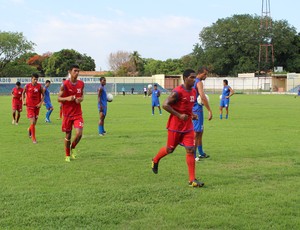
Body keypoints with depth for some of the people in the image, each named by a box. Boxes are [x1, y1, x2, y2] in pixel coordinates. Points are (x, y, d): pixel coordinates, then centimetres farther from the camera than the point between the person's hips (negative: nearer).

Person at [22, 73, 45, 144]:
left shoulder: (40, 86, -3)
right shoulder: (27, 86, -3)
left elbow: (43, 95, 6)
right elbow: (23, 93, 14)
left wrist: (41, 103, -7)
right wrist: (23, 101, 1)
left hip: (37, 106, 2)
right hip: (29, 106, -2)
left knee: (34, 123, 11)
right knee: (32, 122, -11)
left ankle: (29, 129, 46)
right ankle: (33, 139, -2)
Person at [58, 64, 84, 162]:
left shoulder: (81, 84, 3)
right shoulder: (65, 84, -9)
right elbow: (58, 98, -5)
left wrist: (80, 99, -5)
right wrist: (67, 98, -24)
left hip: (78, 114, 2)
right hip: (67, 114, -2)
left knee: (79, 133, -14)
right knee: (68, 135, 6)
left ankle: (73, 148, 16)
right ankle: (67, 155, 24)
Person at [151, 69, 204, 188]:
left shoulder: (194, 91, 7)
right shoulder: (177, 92, -17)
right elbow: (165, 105, -19)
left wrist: (192, 114, 5)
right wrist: (179, 115, -23)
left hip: (188, 126, 6)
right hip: (175, 126, -6)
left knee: (190, 150, -4)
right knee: (170, 149, 10)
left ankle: (192, 180, -4)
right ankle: (155, 160, 42)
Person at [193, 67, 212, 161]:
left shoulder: (193, 82, 15)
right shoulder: (199, 82, -15)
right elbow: (203, 97, -27)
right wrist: (209, 111, -26)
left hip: (192, 109, 10)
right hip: (197, 110, -10)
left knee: (200, 131, 19)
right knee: (197, 132, -6)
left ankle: (201, 153, 29)